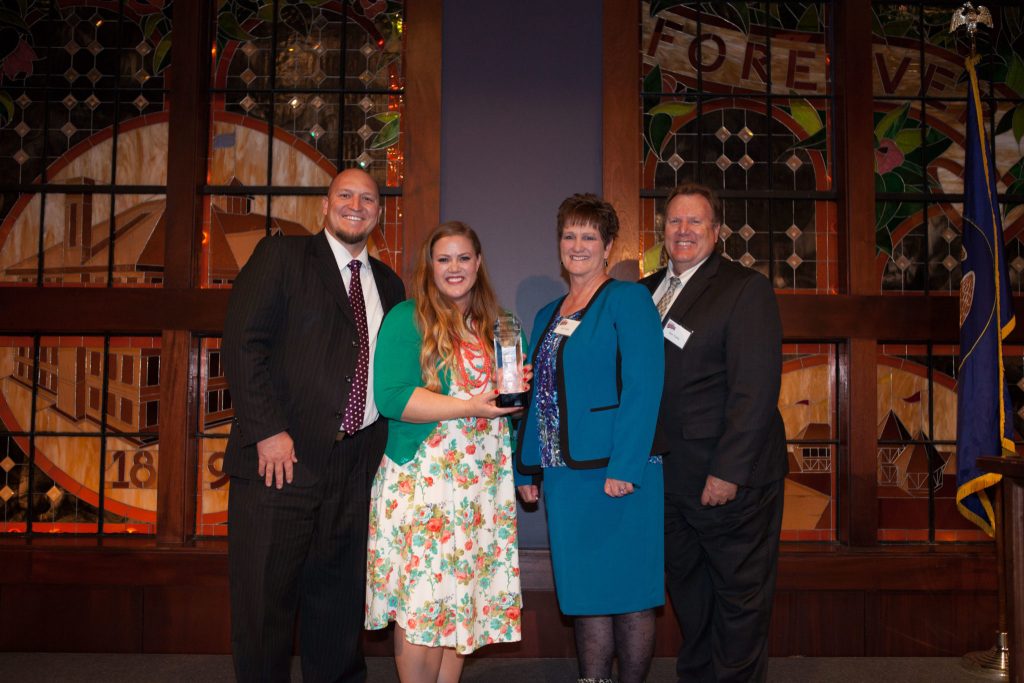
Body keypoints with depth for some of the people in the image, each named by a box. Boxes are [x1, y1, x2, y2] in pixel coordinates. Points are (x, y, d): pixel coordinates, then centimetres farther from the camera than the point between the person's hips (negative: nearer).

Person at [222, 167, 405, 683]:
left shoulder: (389, 285, 17)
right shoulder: (281, 256, 2)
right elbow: (242, 342, -8)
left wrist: (384, 444, 5)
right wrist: (268, 430, -15)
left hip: (356, 465, 5)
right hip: (282, 456, -4)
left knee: (340, 597, 14)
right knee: (266, 597, 3)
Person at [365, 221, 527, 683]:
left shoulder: (497, 325, 14)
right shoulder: (408, 318, -3)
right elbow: (391, 396, -15)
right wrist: (469, 407, -20)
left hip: (482, 484, 5)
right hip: (422, 480, -5)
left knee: (462, 598, 9)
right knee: (421, 603, -3)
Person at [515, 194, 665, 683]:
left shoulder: (628, 299, -4)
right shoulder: (548, 316, 17)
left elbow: (643, 387, -13)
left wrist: (624, 467, -20)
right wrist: (526, 469, 12)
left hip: (617, 473, -6)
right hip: (564, 476, 6)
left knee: (628, 590, 3)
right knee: (585, 591, 12)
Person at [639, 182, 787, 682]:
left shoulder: (745, 289, -8)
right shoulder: (648, 291, 11)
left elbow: (755, 390, -15)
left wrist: (728, 472, -19)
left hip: (730, 476, -6)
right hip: (669, 477, 6)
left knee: (740, 597, 9)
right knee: (687, 592, 19)